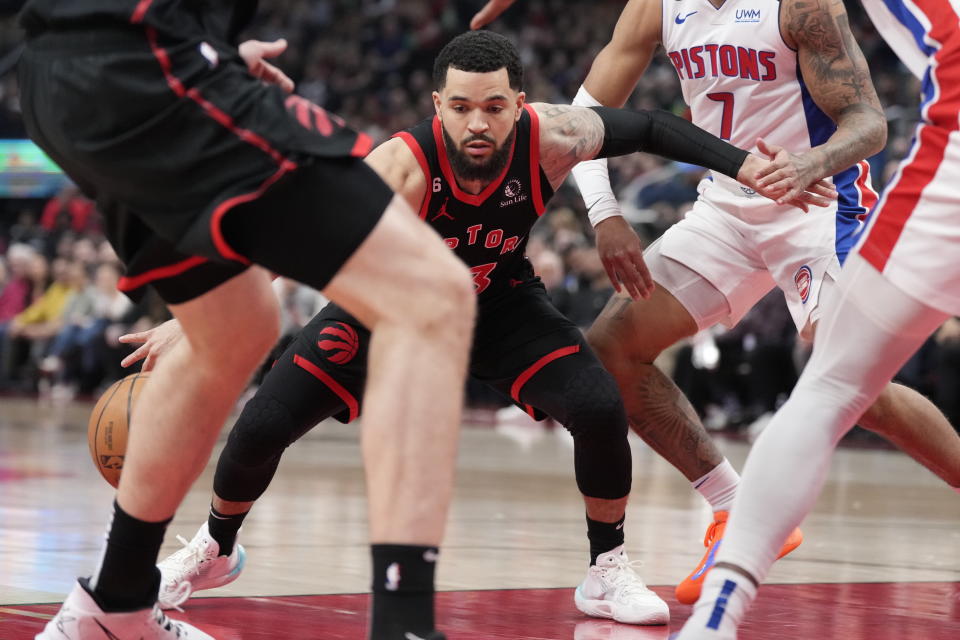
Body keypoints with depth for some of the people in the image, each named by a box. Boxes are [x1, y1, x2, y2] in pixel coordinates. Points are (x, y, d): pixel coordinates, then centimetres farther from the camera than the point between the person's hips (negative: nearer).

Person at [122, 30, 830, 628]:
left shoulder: (549, 139, -30)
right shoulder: (403, 166, -39)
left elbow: (650, 128, -13)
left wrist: (745, 165, -23)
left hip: (500, 300, 2)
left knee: (601, 410, -20)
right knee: (264, 425, -8)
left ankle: (608, 571, 2)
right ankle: (215, 549, 24)